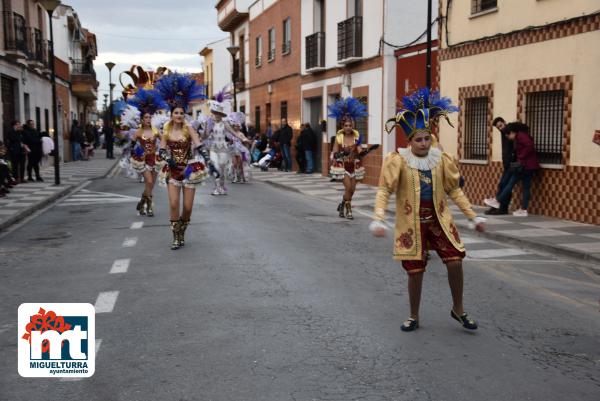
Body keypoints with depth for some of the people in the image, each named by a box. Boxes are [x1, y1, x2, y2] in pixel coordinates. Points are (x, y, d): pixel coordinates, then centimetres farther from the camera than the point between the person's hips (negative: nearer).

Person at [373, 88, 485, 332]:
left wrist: (473, 216, 6)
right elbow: (384, 190, -15)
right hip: (411, 222, -2)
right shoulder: (398, 160, -11)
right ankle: (414, 317, 25)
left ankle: (458, 310, 15)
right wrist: (378, 219, -28)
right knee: (415, 271, 5)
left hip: (439, 219, 3)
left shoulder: (440, 159, 0)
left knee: (455, 261, -8)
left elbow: (454, 190, 8)